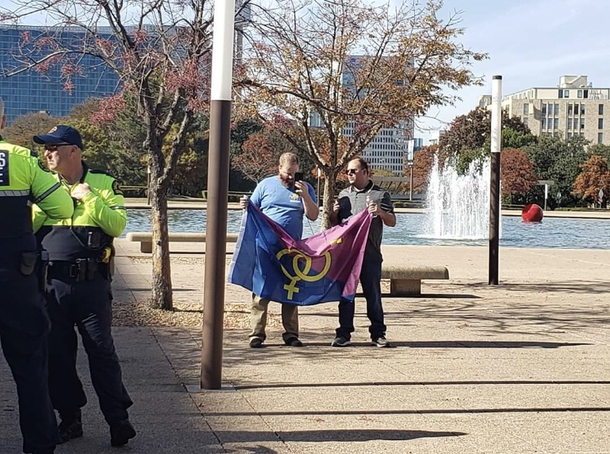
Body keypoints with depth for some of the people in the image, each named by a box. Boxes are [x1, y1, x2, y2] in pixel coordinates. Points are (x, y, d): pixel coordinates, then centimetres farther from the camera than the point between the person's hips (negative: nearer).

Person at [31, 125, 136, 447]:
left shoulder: (103, 184, 3)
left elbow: (117, 226, -8)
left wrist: (90, 199, -14)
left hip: (91, 284, -3)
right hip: (51, 284, 4)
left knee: (101, 352, -1)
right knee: (56, 353, 8)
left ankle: (118, 420, 9)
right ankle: (69, 418, 21)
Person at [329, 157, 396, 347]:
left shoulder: (380, 194, 5)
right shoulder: (343, 194, 16)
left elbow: (392, 222, 4)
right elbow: (334, 223, 22)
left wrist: (381, 213, -16)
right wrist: (334, 213, -1)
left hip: (370, 254, -3)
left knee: (373, 294, 1)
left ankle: (378, 333, 8)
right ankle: (344, 333, 9)